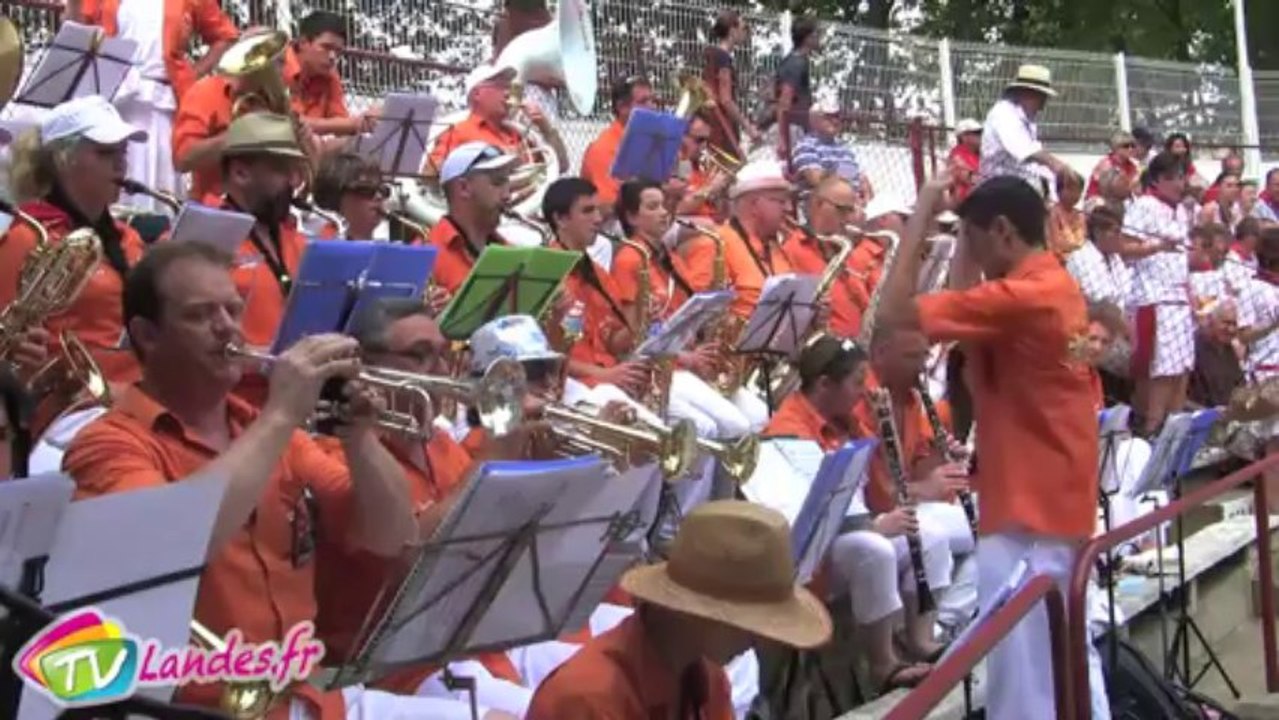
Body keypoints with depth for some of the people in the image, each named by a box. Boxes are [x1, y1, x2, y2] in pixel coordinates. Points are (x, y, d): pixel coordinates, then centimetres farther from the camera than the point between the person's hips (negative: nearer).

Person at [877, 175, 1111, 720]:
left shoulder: (1021, 296, -20)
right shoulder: (1055, 285, 10)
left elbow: (895, 312, -22)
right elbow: (960, 306, 20)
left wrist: (922, 215, -16)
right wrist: (964, 232, 15)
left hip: (1027, 506, -10)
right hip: (1059, 499, 10)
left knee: (1021, 661, -3)